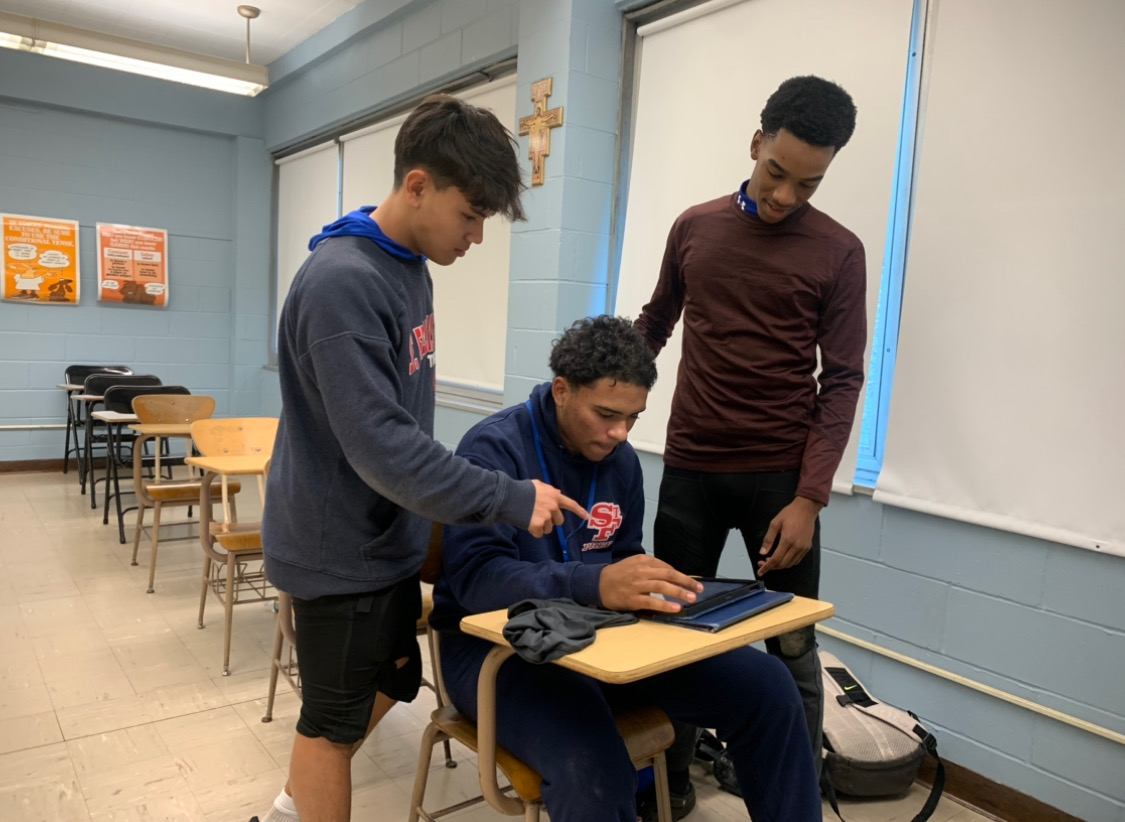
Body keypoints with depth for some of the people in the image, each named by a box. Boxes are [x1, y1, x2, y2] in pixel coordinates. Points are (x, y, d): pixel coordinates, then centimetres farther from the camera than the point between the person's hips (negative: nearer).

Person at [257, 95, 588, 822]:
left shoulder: (408, 265, 4)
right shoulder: (343, 283, -25)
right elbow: (382, 444, -29)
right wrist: (511, 500, -26)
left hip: (388, 537, 9)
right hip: (342, 549, -9)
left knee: (392, 681, 23)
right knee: (335, 720, 10)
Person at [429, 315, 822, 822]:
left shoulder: (620, 458, 5)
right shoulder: (494, 449, -15)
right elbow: (476, 577, -26)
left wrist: (649, 589, -9)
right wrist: (596, 585, -41)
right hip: (497, 644, -6)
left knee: (766, 688, -8)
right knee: (593, 776, -36)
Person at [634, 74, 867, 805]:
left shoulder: (838, 252, -2)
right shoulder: (694, 228, 7)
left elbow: (842, 382, -5)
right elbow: (656, 321, 20)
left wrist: (809, 498, -12)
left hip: (780, 475, -2)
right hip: (690, 469, 3)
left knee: (792, 647, 6)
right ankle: (670, 775, 28)